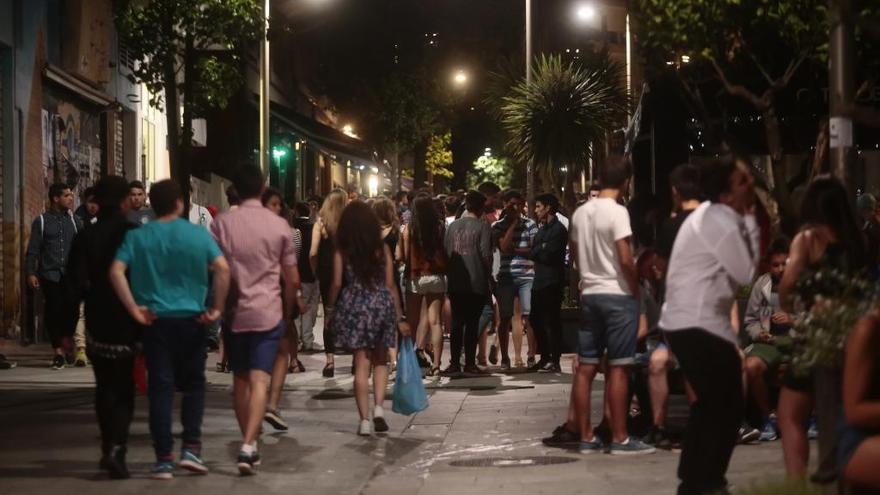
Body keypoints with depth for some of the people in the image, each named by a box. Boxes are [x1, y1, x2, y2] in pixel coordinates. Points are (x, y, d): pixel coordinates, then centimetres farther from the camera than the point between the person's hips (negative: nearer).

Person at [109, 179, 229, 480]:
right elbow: (222, 268, -13)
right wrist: (217, 308, -6)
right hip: (192, 319, 0)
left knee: (160, 388, 4)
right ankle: (191, 448, 6)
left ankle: (164, 459, 2)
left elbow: (116, 271, -11)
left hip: (156, 320, 0)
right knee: (193, 384, 15)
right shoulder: (198, 235, -2)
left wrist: (134, 309, -8)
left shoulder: (137, 237, 1)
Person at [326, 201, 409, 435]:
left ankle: (364, 419, 2)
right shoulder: (382, 248, 1)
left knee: (361, 364, 5)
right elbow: (390, 285, 2)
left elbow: (337, 283, -5)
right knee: (380, 360, 16)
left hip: (354, 306, 0)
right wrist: (399, 318, 6)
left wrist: (331, 309, 9)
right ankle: (378, 406, -4)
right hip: (381, 304, 1)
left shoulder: (342, 251, -1)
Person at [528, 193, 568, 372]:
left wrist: (534, 252, -3)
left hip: (552, 282, -9)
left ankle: (555, 361, -5)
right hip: (539, 281, 9)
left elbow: (548, 255, -17)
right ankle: (545, 358, 21)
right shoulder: (542, 229, 20)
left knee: (552, 321, -7)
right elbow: (535, 253, 14)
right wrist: (539, 251, -5)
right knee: (537, 321, 12)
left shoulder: (558, 229, -9)